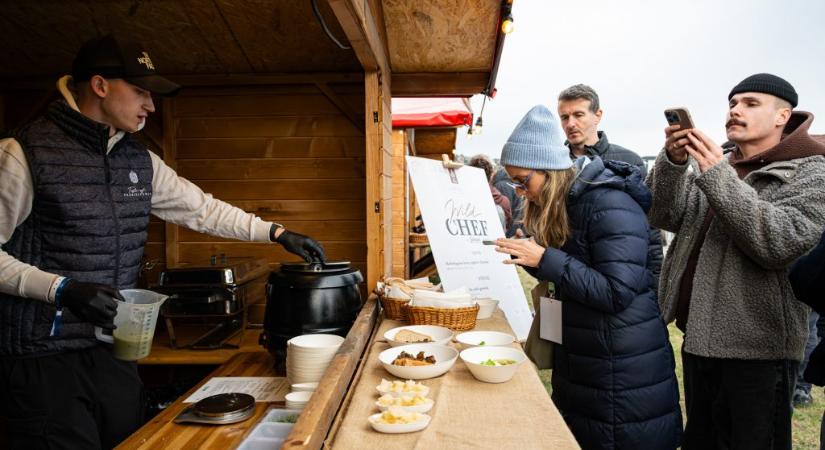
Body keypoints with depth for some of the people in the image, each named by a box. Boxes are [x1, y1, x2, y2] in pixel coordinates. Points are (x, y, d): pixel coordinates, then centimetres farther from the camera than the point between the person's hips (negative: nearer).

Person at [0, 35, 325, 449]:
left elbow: (202, 209, 13)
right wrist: (61, 289, -23)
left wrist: (277, 233, 8)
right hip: (45, 357, -6)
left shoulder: (140, 161, 8)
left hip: (114, 348, 6)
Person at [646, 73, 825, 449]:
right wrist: (673, 163, -16)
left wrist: (717, 175, -24)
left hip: (755, 349, -6)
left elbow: (781, 244, -22)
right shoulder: (713, 165, 12)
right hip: (699, 337, 6)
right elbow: (663, 217, 0)